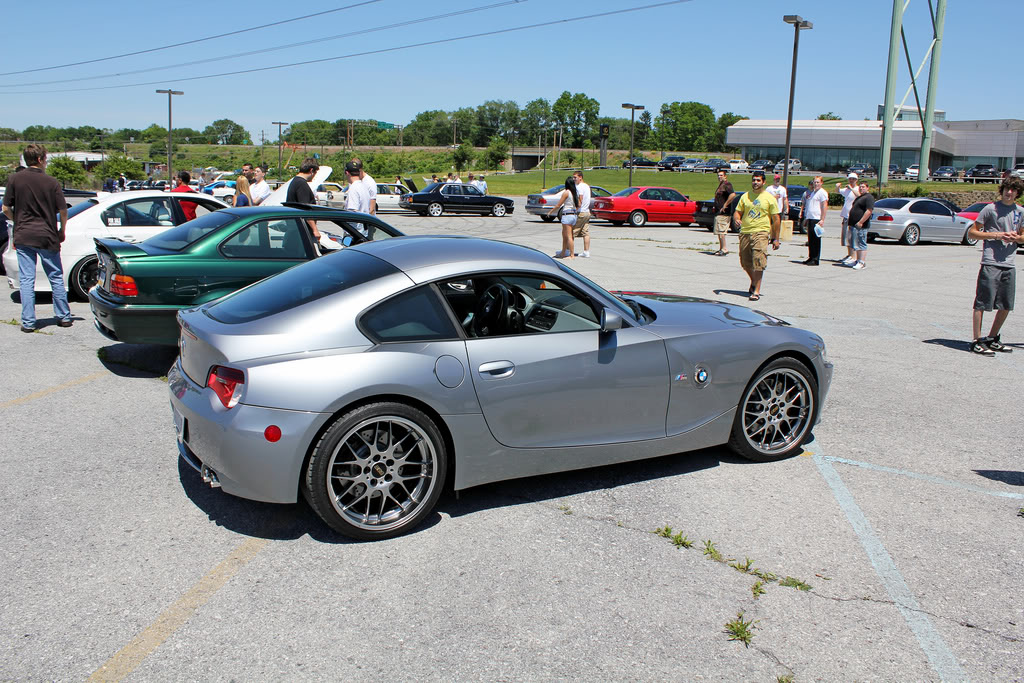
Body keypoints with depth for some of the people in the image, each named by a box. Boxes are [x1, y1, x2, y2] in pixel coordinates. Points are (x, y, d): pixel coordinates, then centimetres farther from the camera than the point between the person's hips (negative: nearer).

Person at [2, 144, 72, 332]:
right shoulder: (51, 181, -5)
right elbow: (63, 210, -4)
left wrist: (18, 222, 18)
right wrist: (62, 230, 13)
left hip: (23, 237, 1)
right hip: (47, 236, -1)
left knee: (26, 280, 4)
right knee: (56, 278, 11)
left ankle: (28, 322, 4)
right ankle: (64, 317, 16)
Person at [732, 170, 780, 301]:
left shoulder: (769, 198, 2)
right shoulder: (745, 196, 12)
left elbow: (776, 219, 4)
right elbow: (737, 212, 15)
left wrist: (775, 239, 0)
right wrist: (736, 219, -10)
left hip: (761, 233, -4)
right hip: (744, 232, 4)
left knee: (758, 263, -14)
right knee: (745, 263, 11)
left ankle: (756, 291, -11)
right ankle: (754, 283, 36)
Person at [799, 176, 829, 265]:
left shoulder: (822, 193, -6)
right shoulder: (813, 192, 20)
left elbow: (824, 207, -13)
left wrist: (822, 220, -20)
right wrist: (806, 218, 22)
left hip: (817, 219, -8)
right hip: (810, 218, 8)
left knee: (816, 240, -6)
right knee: (810, 240, 10)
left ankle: (815, 260, -3)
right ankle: (811, 258, 16)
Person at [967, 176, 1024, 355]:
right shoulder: (991, 209, -2)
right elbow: (972, 232, -2)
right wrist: (996, 235, -12)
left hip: (1010, 264, 6)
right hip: (990, 263, -6)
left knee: (1006, 306, 10)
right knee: (982, 304, -6)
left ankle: (992, 339, 24)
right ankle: (977, 342, -1)